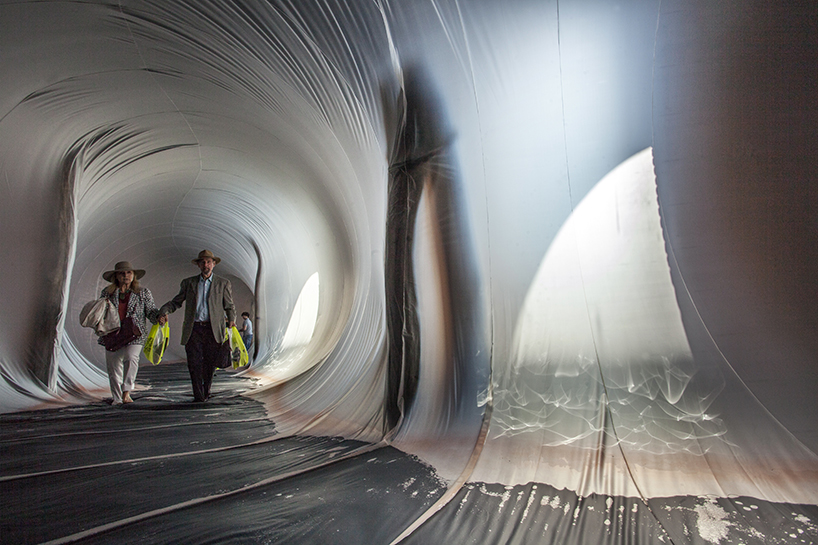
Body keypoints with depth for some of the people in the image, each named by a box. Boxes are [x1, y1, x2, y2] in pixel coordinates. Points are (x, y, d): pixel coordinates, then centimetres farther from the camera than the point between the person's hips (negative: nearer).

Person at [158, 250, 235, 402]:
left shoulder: (223, 284, 11)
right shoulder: (188, 283, 15)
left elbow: (229, 306, 12)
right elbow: (176, 302, 17)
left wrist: (231, 319, -7)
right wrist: (164, 311, -1)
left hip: (213, 329, -1)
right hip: (193, 329, 1)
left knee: (210, 363, 2)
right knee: (194, 363, -6)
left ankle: (206, 392, 23)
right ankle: (198, 396, 1)